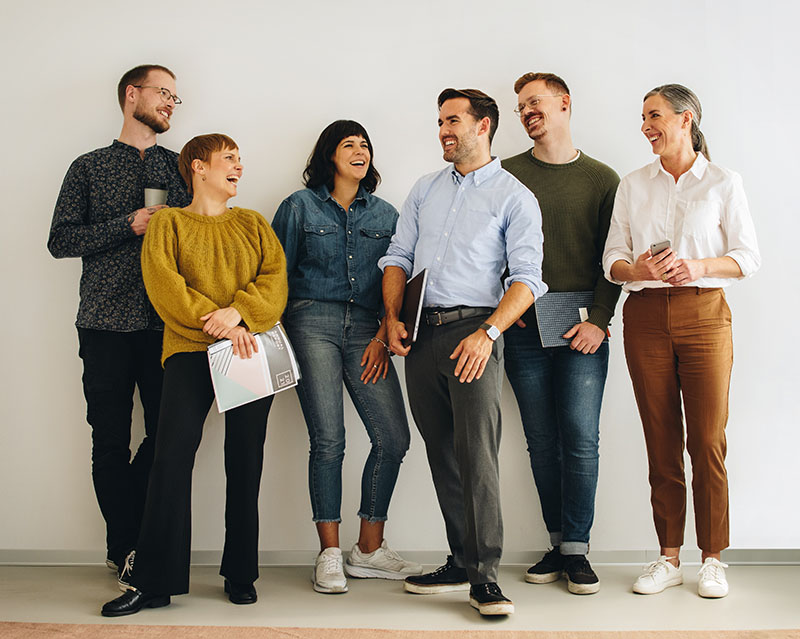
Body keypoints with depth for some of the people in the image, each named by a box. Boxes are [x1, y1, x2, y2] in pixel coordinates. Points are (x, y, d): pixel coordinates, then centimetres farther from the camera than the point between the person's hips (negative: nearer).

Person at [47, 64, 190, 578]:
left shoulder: (182, 167, 17)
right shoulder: (89, 168, 12)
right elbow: (61, 240, 3)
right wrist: (128, 226, -7)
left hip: (166, 323, 1)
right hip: (107, 322, -1)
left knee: (168, 434, -3)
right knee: (111, 441, 0)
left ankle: (128, 546, 13)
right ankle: (126, 549, 13)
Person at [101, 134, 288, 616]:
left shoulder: (252, 224, 18)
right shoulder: (169, 223, 11)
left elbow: (275, 278, 4)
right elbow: (163, 284, -4)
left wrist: (238, 312, -14)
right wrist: (218, 324, -14)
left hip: (251, 351, 3)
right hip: (190, 348, -2)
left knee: (245, 458, 2)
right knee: (174, 450, -13)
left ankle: (241, 575, 11)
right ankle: (154, 582, -9)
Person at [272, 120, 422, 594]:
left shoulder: (386, 215, 17)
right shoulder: (300, 207, 9)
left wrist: (384, 337, 2)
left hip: (366, 330, 3)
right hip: (313, 323, -3)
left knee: (394, 438, -6)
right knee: (328, 440, -9)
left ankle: (370, 550, 8)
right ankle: (330, 555, 3)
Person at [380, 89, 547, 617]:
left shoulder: (514, 196, 2)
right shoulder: (426, 190, 19)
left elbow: (527, 278, -6)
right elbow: (398, 256, 17)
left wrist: (487, 333, -19)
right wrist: (393, 319, 2)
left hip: (474, 329, -5)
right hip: (421, 334, 5)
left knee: (477, 451, -11)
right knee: (442, 453, 8)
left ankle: (485, 576, -5)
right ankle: (461, 563, 17)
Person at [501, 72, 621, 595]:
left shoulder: (603, 179, 8)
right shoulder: (507, 174, 10)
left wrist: (599, 320, -7)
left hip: (583, 329, -1)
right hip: (524, 328, 2)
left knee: (581, 438, -5)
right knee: (542, 441, 4)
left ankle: (576, 549, 3)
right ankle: (559, 544, 13)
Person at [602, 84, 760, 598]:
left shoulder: (723, 183, 6)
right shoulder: (633, 186, 14)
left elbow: (748, 257, 2)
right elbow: (613, 259, 9)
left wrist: (699, 266, -15)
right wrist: (636, 270, -13)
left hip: (703, 312, -2)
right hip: (646, 318, 2)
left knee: (708, 440, -3)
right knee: (661, 440, 3)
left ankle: (713, 560, 8)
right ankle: (669, 558, 12)